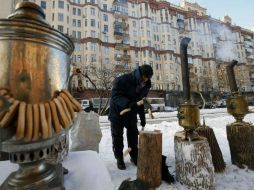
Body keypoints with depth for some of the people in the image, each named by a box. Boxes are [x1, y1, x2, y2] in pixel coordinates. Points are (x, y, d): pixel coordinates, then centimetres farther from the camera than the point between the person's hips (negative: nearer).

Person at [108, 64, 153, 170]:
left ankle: (134, 156, 31)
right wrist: (128, 103, -47)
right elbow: (115, 96, -29)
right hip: (117, 112, -4)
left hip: (131, 113, 5)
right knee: (117, 136, 4)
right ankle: (119, 158, 23)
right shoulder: (122, 80, -25)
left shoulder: (145, 86, -5)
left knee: (133, 134, 10)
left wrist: (143, 119, 7)